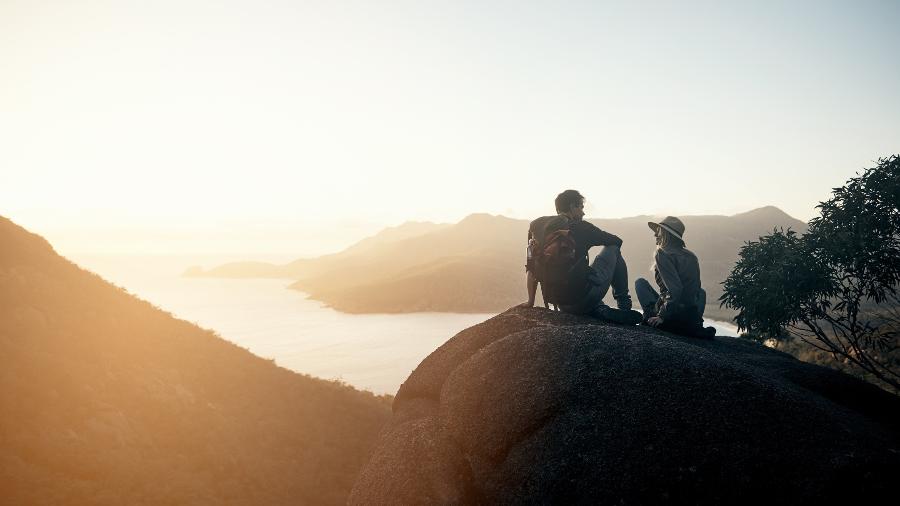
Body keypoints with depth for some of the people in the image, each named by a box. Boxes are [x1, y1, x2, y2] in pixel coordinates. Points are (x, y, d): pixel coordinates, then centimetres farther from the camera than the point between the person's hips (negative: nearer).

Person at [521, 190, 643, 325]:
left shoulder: (537, 226, 9)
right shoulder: (580, 227, -2)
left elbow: (530, 268, 9)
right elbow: (617, 241, 11)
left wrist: (530, 301, 14)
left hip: (561, 304, 5)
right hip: (583, 296, -4)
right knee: (612, 249, 18)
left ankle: (602, 311, 5)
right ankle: (624, 304, 21)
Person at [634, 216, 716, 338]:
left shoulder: (662, 254, -10)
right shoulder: (691, 256, 13)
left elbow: (674, 289, -21)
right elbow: (697, 288, 17)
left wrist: (661, 316, -16)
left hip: (674, 313, -6)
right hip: (694, 316, 6)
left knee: (640, 282, 12)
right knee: (701, 292, 41)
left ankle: (650, 318, -3)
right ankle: (695, 327, 16)